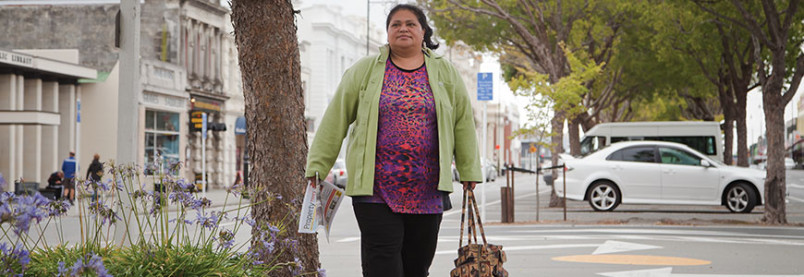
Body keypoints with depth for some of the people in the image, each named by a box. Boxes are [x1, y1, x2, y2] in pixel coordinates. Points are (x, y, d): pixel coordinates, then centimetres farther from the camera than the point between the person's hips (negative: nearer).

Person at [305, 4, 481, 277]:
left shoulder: (445, 73, 10)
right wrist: (317, 166, 1)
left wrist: (469, 171, 11)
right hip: (375, 188, -2)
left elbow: (463, 123, 13)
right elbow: (336, 119, 5)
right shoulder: (364, 70, 5)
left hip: (427, 192, 2)